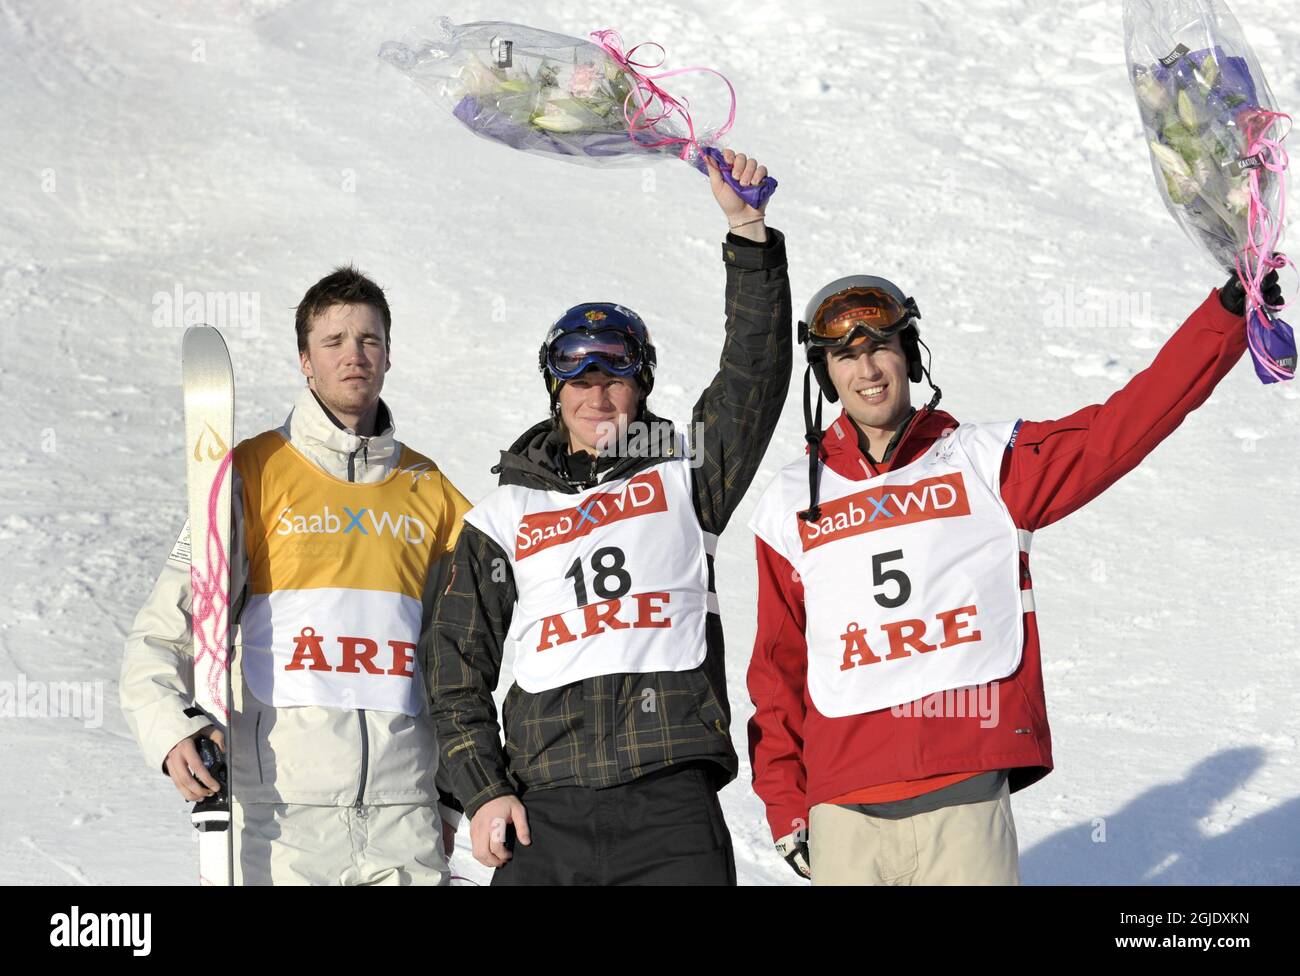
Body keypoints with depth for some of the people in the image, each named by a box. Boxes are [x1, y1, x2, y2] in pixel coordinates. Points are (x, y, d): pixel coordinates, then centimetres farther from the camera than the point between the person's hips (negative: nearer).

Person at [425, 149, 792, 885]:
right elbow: (459, 674, 15)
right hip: (546, 815, 1)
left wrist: (747, 228, -7)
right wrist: (483, 791, 3)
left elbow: (757, 374, 1)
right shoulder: (501, 520, 16)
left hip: (674, 805, -1)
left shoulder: (683, 479, 14)